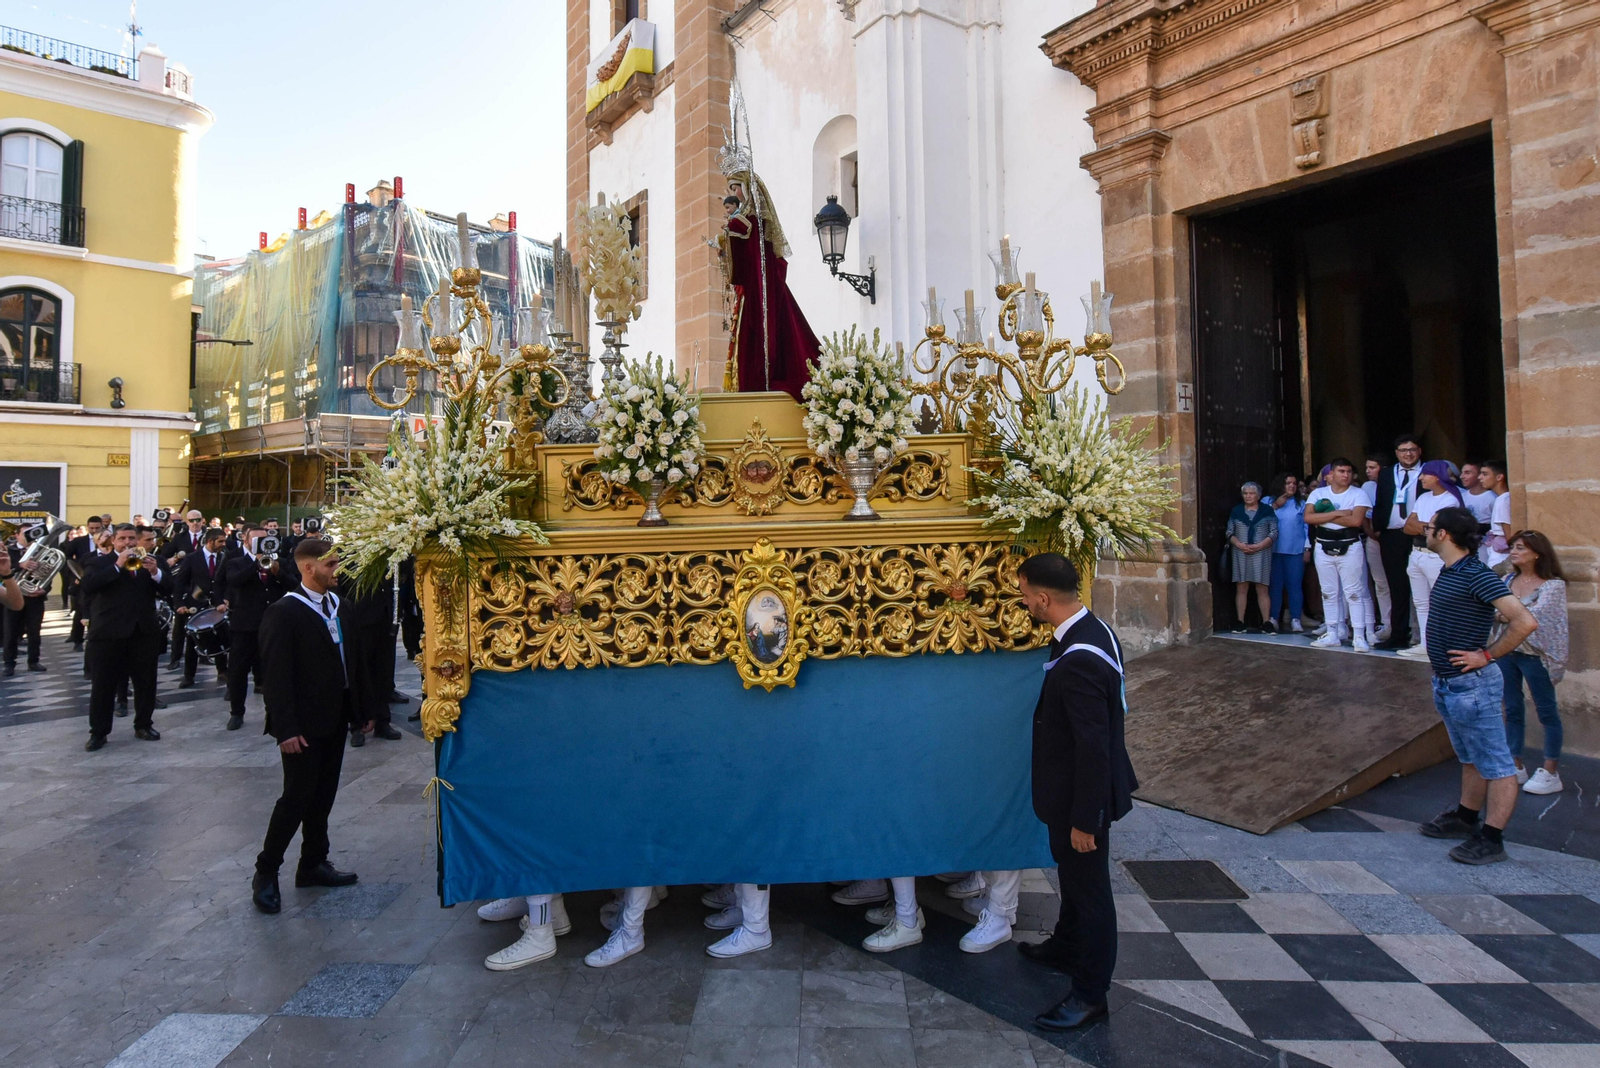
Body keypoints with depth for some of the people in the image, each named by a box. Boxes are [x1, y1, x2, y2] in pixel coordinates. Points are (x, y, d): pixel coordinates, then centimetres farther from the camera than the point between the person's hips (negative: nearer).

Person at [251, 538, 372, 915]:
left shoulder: (337, 604, 7)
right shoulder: (283, 612, -13)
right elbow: (276, 675, -16)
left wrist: (361, 707, 8)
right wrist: (286, 729, -19)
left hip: (335, 718, 7)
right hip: (304, 724, -7)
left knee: (323, 795, 15)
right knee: (297, 797, 1)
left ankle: (313, 863, 29)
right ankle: (266, 872, 18)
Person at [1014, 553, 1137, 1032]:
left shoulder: (1079, 660, -34)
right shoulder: (1089, 628, -3)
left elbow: (1093, 747, -29)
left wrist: (1084, 819, -19)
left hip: (1083, 794, -9)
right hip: (1077, 788, 9)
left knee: (1088, 884, 10)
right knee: (1073, 872, 28)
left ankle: (1091, 992, 30)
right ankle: (1067, 945, 51)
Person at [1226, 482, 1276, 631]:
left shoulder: (1267, 511, 6)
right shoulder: (1236, 511, 11)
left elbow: (1274, 533, 1)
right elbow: (1229, 532, 8)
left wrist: (1259, 546, -13)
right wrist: (1239, 544, -9)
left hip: (1261, 554, -2)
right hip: (1241, 553, 2)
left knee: (1262, 589, -3)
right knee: (1241, 588, 1)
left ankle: (1266, 622, 0)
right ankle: (1240, 622, 3)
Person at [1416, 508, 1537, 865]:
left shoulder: (1477, 575, -19)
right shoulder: (1448, 572, 9)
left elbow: (1525, 621, -27)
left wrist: (1486, 655, -19)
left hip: (1471, 685, -10)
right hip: (1446, 684, 10)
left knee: (1496, 765, 1)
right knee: (1471, 759, 22)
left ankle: (1491, 839, 6)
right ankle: (1466, 819, 34)